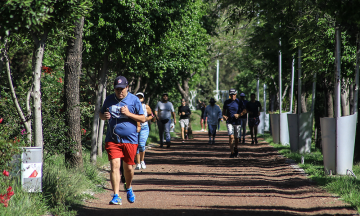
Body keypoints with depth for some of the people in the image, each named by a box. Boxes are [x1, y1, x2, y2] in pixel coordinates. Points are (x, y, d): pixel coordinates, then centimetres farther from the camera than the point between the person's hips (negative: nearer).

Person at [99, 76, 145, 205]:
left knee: (128, 167, 7)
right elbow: (101, 114, 21)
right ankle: (116, 196, -12)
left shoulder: (134, 100, 1)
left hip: (130, 140, -1)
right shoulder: (109, 99, 10)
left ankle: (129, 188, 37)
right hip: (112, 140, 1)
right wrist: (104, 116, -4)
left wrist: (128, 114, -14)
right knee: (114, 165, -12)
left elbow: (143, 119, 2)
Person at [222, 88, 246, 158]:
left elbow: (244, 111, 2)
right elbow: (224, 110, 17)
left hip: (237, 122, 0)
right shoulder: (226, 102, 3)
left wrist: (239, 115, -15)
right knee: (231, 137, -15)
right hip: (229, 122, 0)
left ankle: (236, 149, 38)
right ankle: (232, 152, -10)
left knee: (236, 138, 11)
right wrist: (223, 116, -3)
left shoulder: (239, 102, -3)